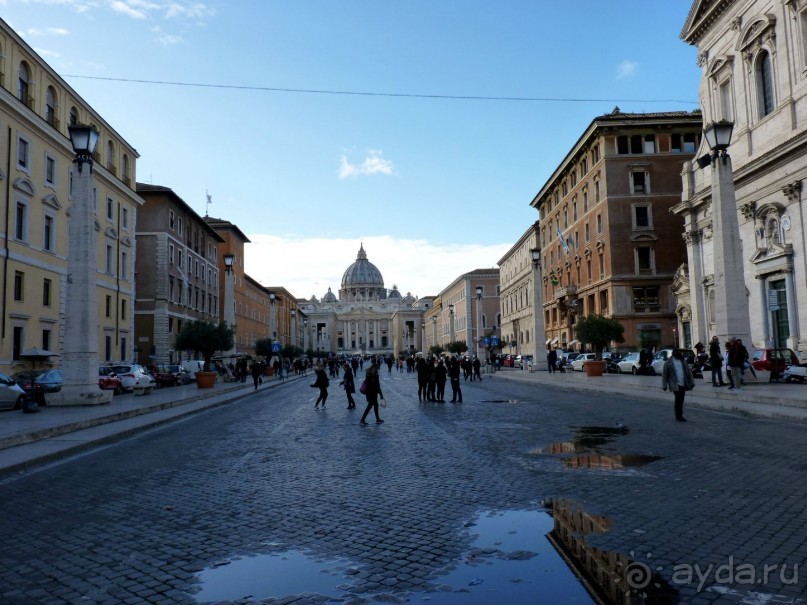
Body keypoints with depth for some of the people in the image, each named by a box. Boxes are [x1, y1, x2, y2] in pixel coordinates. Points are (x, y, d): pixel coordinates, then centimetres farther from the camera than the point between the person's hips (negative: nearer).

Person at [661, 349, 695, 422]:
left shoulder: (683, 361, 12)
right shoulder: (668, 362, -4)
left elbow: (689, 372, 14)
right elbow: (664, 374, -3)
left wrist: (691, 382, 8)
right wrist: (664, 385, -6)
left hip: (683, 384, 5)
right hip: (675, 385, -5)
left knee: (680, 400, 11)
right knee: (678, 400, -10)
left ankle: (679, 415, 23)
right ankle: (679, 416, -1)